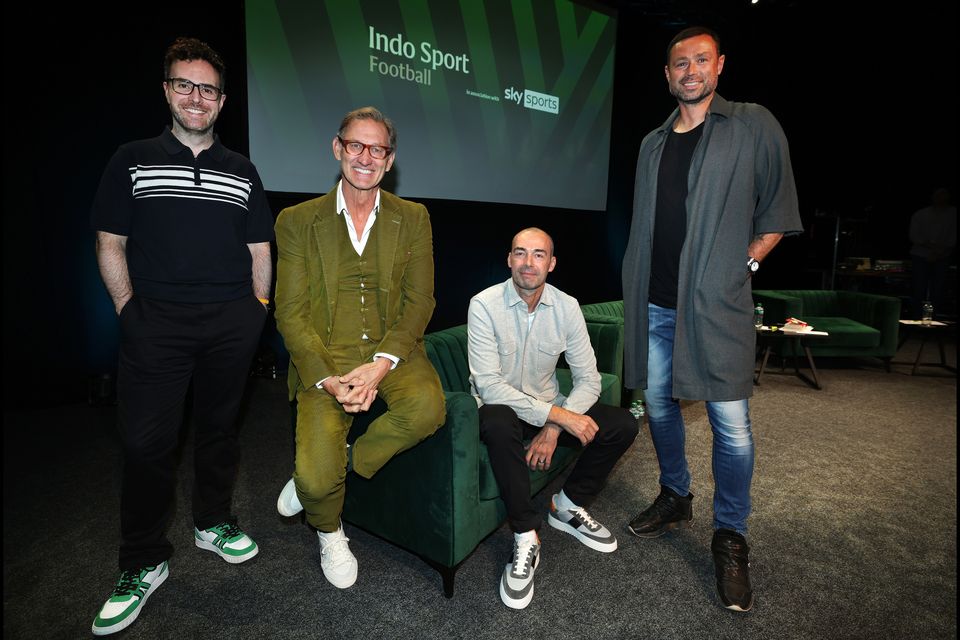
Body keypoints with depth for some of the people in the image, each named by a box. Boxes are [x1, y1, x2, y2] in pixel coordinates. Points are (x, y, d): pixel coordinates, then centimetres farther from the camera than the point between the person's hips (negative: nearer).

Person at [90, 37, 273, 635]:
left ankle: (213, 522, 33)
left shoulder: (243, 171, 12)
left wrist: (258, 311, 3)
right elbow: (110, 244, 6)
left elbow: (260, 250, 11)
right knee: (147, 442, -1)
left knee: (220, 427, 12)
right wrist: (130, 310, -1)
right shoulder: (132, 160, 8)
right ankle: (143, 564, 17)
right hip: (156, 322, -1)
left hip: (233, 323, 2)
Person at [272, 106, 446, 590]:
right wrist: (328, 379, -16)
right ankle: (329, 534, 21)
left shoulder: (412, 218, 8)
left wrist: (381, 364, -15)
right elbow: (290, 313, -1)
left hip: (391, 352, 2)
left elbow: (420, 301, 0)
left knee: (427, 407, -31)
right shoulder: (298, 220, 4)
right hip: (325, 357, -1)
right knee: (317, 480, -18)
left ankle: (341, 461, -1)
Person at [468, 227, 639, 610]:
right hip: (502, 408, -4)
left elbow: (589, 380, -7)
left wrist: (553, 428, -22)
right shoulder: (485, 305, -18)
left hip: (549, 408, 4)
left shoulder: (566, 307, -6)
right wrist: (558, 415, -30)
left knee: (623, 425, -12)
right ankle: (526, 536, -19)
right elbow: (488, 385, -25)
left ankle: (567, 506, 9)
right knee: (498, 422, -38)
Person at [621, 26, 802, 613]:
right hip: (654, 303, 5)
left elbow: (778, 210, 5)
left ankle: (731, 539, 16)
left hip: (717, 303, -4)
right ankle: (675, 500, 33)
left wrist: (744, 263, -4)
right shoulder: (653, 144, 16)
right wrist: (638, 286, 11)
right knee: (659, 404, 12)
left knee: (731, 423, -2)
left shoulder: (754, 126, 4)